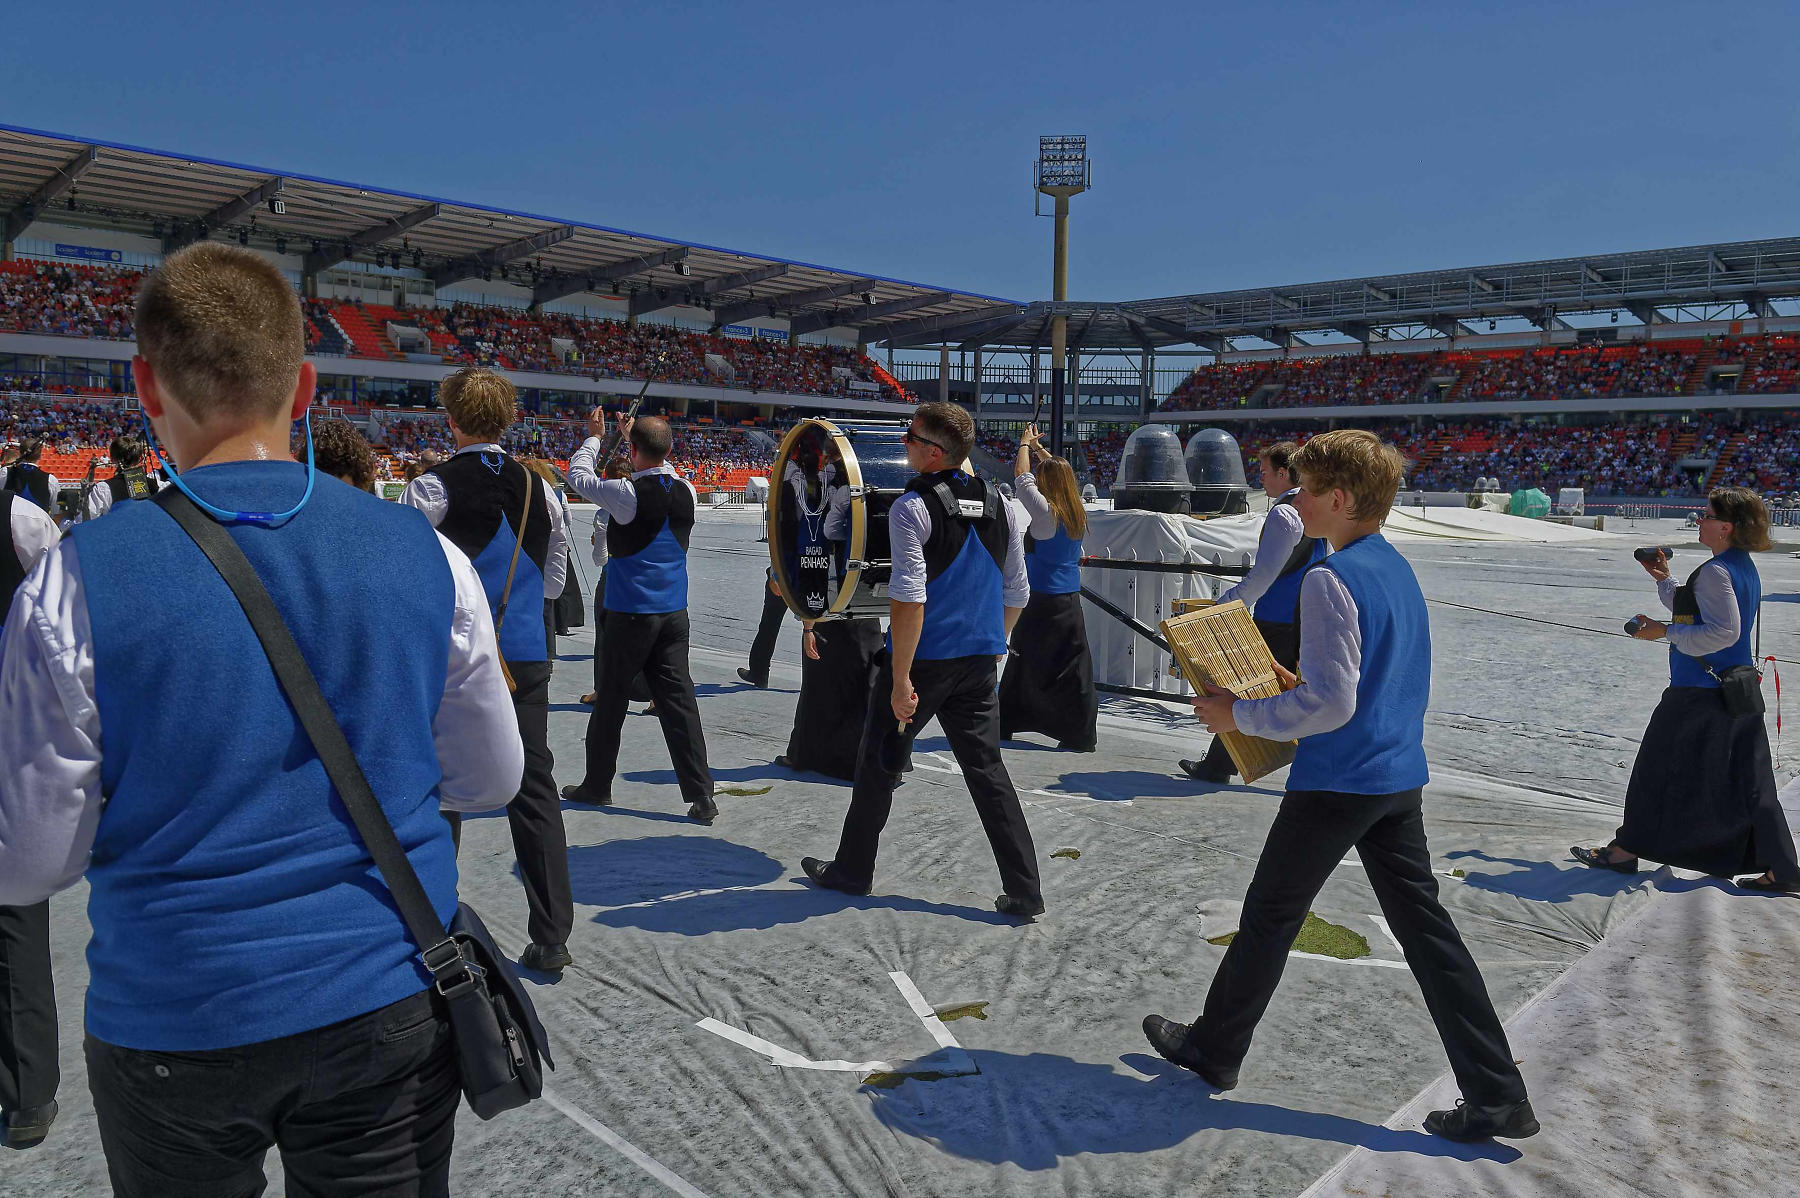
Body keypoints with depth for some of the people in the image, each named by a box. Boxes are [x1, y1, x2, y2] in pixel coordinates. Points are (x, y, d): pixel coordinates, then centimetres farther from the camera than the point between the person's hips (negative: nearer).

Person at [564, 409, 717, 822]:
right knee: (678, 700, 4)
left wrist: (595, 436, 18)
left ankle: (597, 785, 26)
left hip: (631, 613, -4)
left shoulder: (626, 492, -15)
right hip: (674, 613, 4)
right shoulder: (687, 492, 0)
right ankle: (701, 796, 2)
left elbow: (578, 474, 3)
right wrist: (632, 436, 31)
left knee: (610, 699, 11)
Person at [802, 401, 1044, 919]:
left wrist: (901, 679, -18)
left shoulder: (913, 508, -14)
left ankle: (852, 870, 28)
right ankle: (1023, 890, 9)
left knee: (878, 763, 12)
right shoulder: (998, 506, 6)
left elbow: (909, 599, -21)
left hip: (922, 659, -5)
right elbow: (1016, 594, 11)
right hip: (978, 662, 6)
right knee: (987, 769, 11)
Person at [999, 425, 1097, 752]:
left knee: (1023, 666, 5)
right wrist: (1039, 449, 25)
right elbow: (1059, 472, 20)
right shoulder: (1077, 512, 5)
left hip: (1041, 602, -6)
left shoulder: (1046, 513, -14)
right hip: (1071, 601, 6)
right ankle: (1081, 735, 9)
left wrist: (1025, 445, 8)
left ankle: (1004, 726, 17)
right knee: (1074, 669, 7)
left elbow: (1022, 477, -6)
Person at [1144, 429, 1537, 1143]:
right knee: (1424, 925, 12)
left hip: (1337, 783, -8)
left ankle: (1212, 1050, 27)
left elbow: (1331, 705, -23)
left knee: (1270, 916, 9)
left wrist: (1239, 715, -14)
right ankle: (1498, 1097, 15)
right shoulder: (1397, 569, 10)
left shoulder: (1331, 579, -19)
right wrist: (1298, 685, 16)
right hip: (1400, 779, 8)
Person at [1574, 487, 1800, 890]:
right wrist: (1664, 580, 19)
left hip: (1699, 691, -9)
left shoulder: (1715, 571, -18)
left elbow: (1723, 630, -24)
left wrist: (1665, 631, -18)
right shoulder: (1746, 569, 12)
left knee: (1659, 767, 3)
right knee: (1748, 781, 11)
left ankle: (1626, 850, 12)